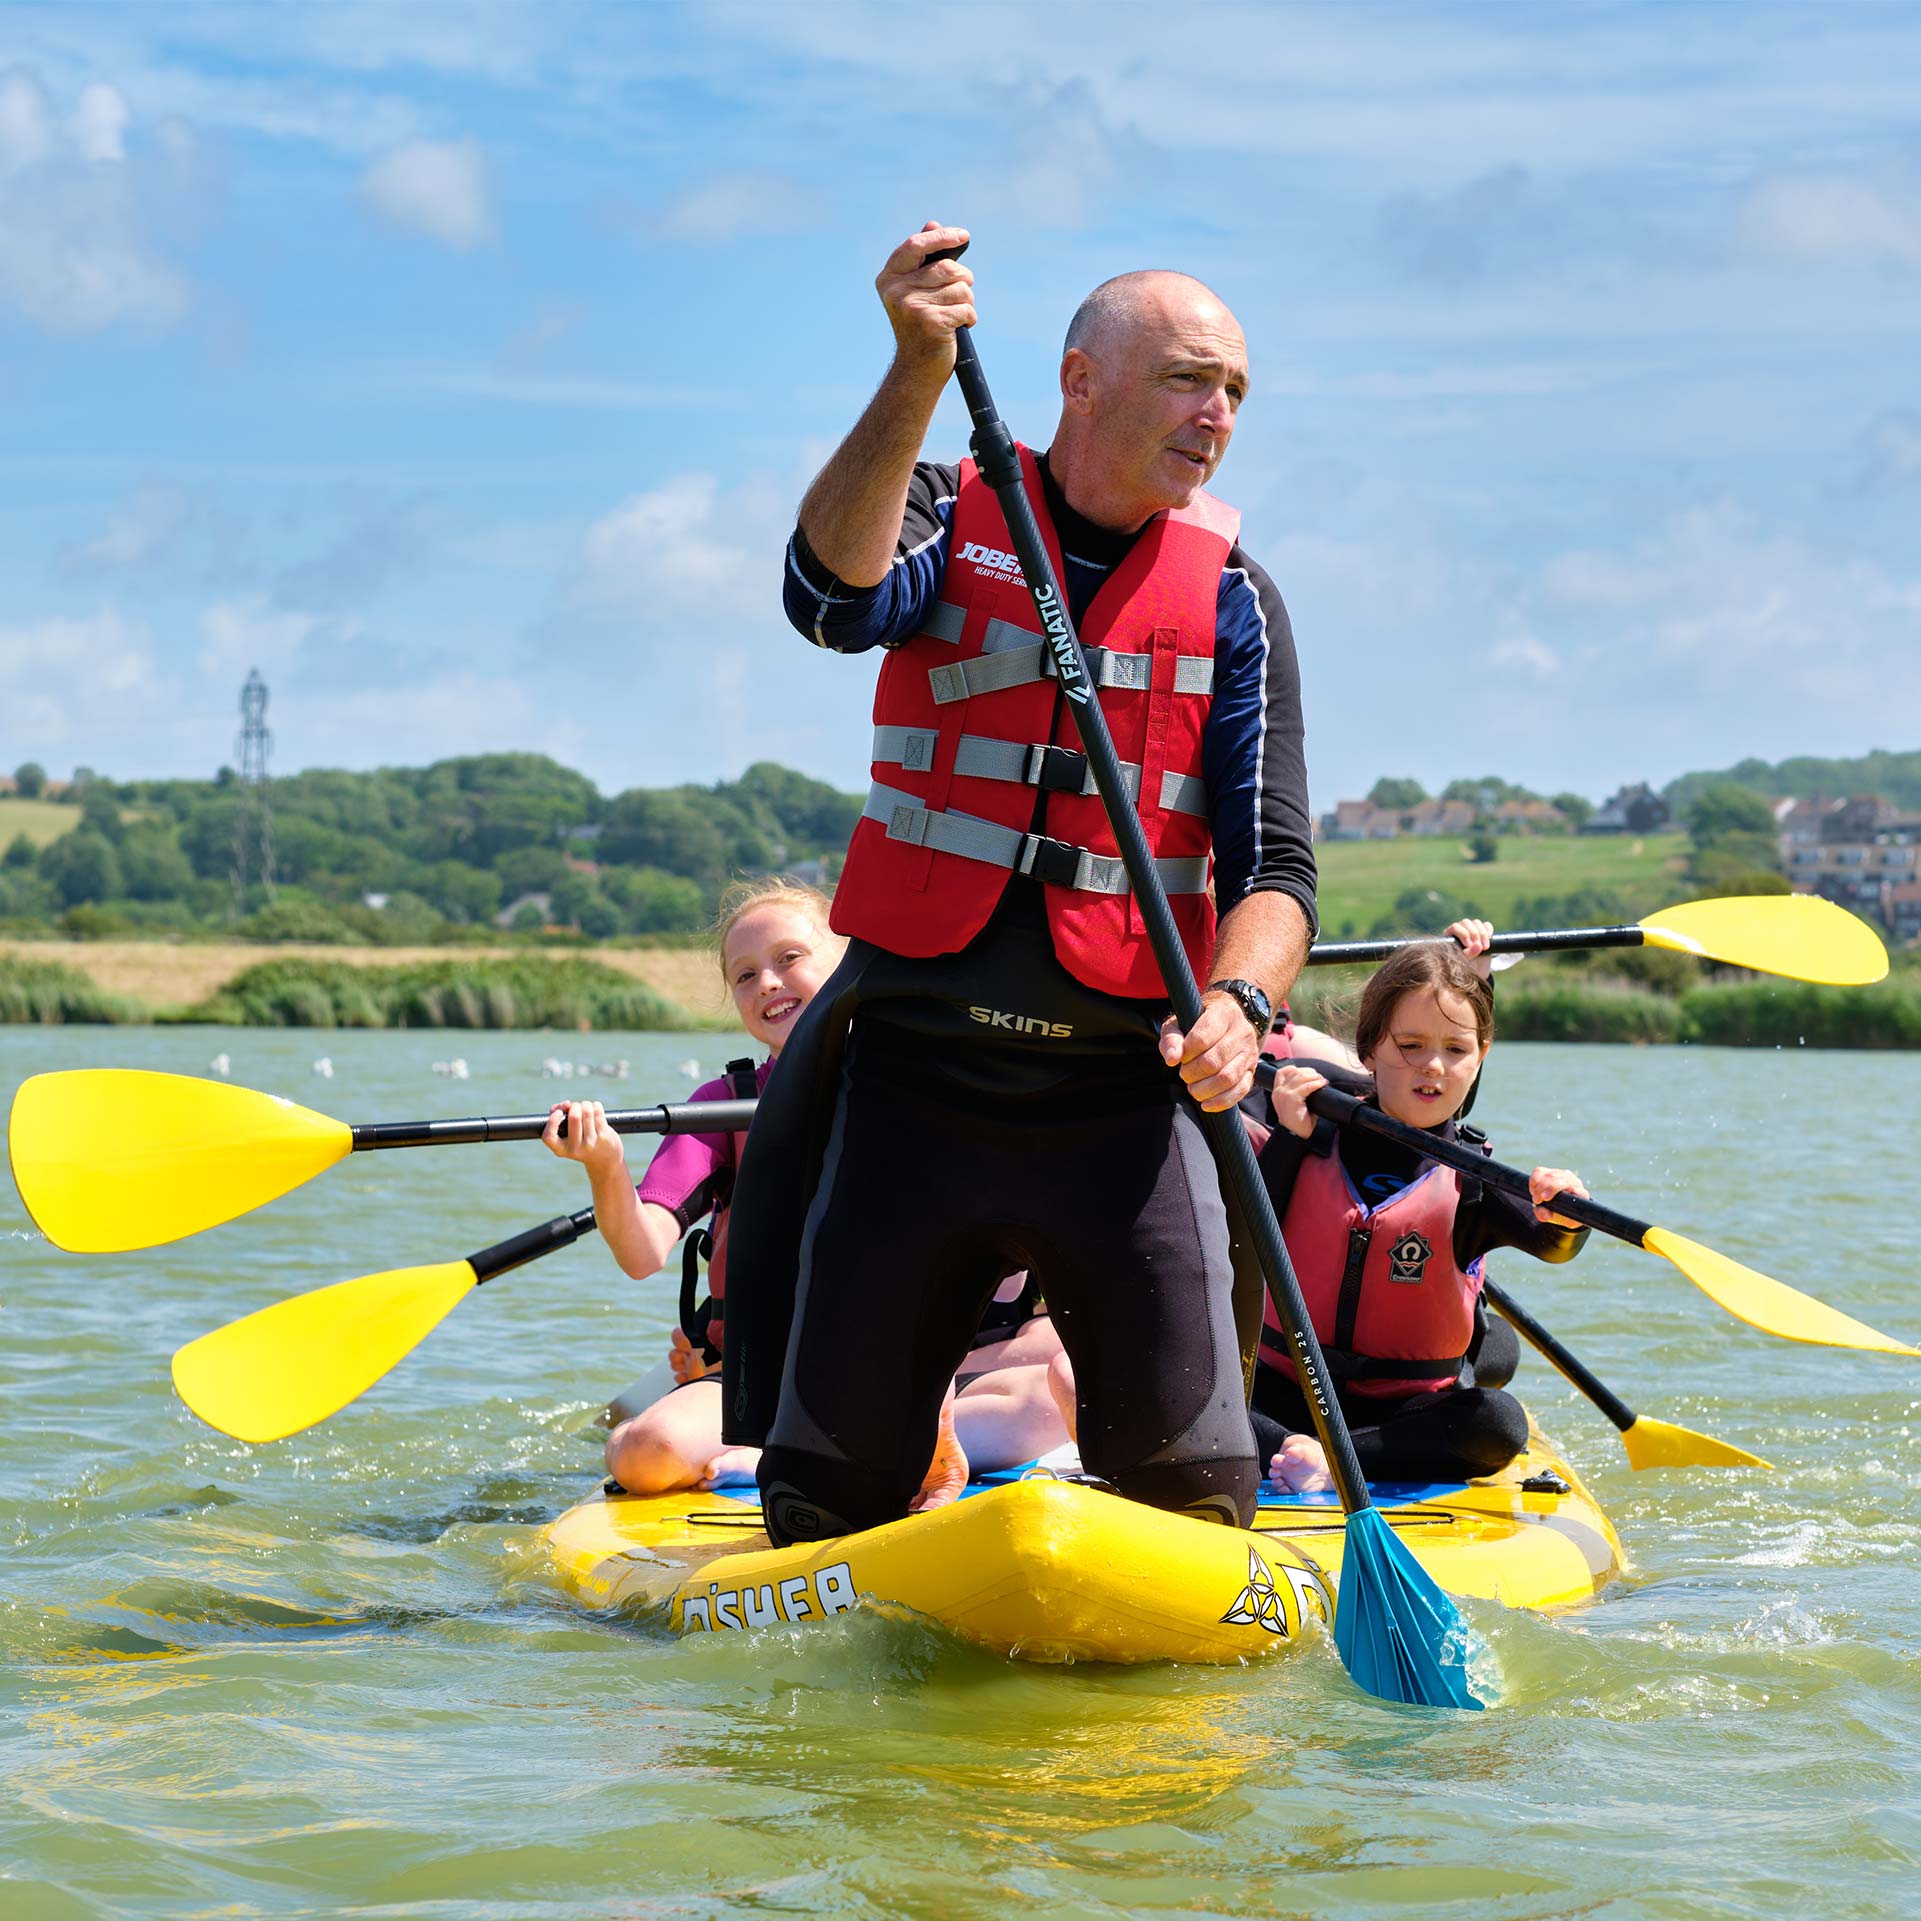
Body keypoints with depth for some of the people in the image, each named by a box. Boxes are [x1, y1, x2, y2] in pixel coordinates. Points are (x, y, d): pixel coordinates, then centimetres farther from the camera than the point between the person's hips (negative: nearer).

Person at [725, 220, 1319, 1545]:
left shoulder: (1230, 598, 6)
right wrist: (918, 377, -30)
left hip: (1123, 1090, 0)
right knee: (828, 1489, 4)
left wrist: (1236, 1004, -22)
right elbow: (836, 597, -19)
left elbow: (1273, 864, -1)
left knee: (1192, 1489, -8)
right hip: (911, 1074, 0)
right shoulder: (949, 516, 5)